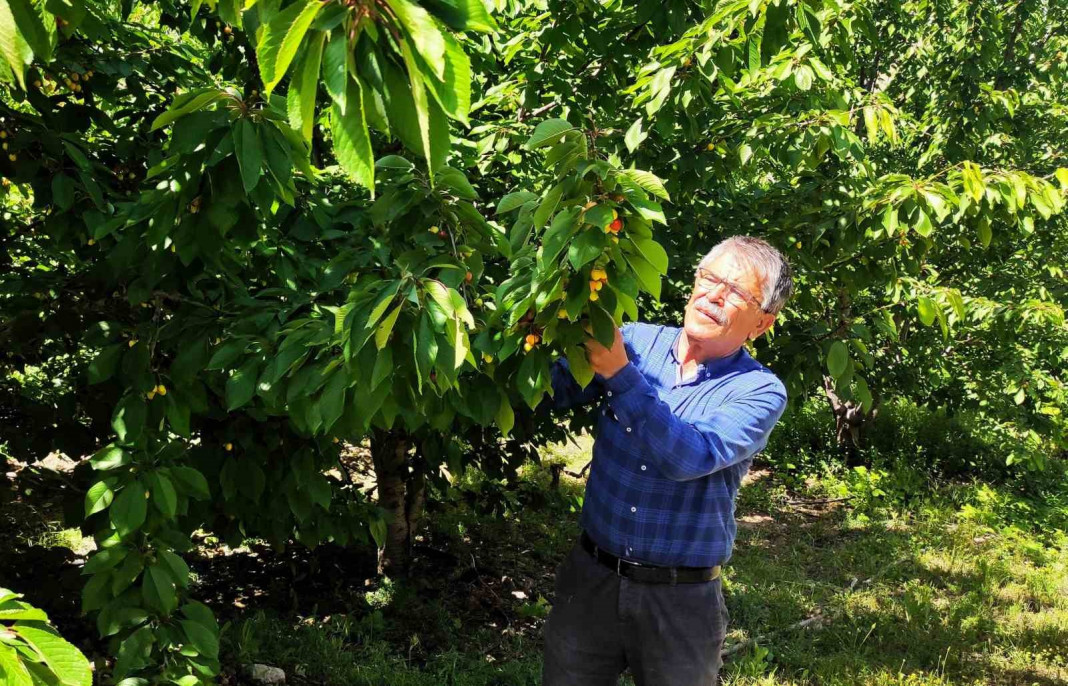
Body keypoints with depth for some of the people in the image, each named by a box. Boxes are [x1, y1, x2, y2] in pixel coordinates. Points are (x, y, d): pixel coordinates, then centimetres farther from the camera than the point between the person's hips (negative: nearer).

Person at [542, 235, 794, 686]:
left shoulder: (760, 392, -9)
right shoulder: (635, 342, -1)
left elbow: (691, 457, -26)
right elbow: (555, 388, -9)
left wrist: (619, 372, -31)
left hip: (681, 599, -2)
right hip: (591, 579, 2)